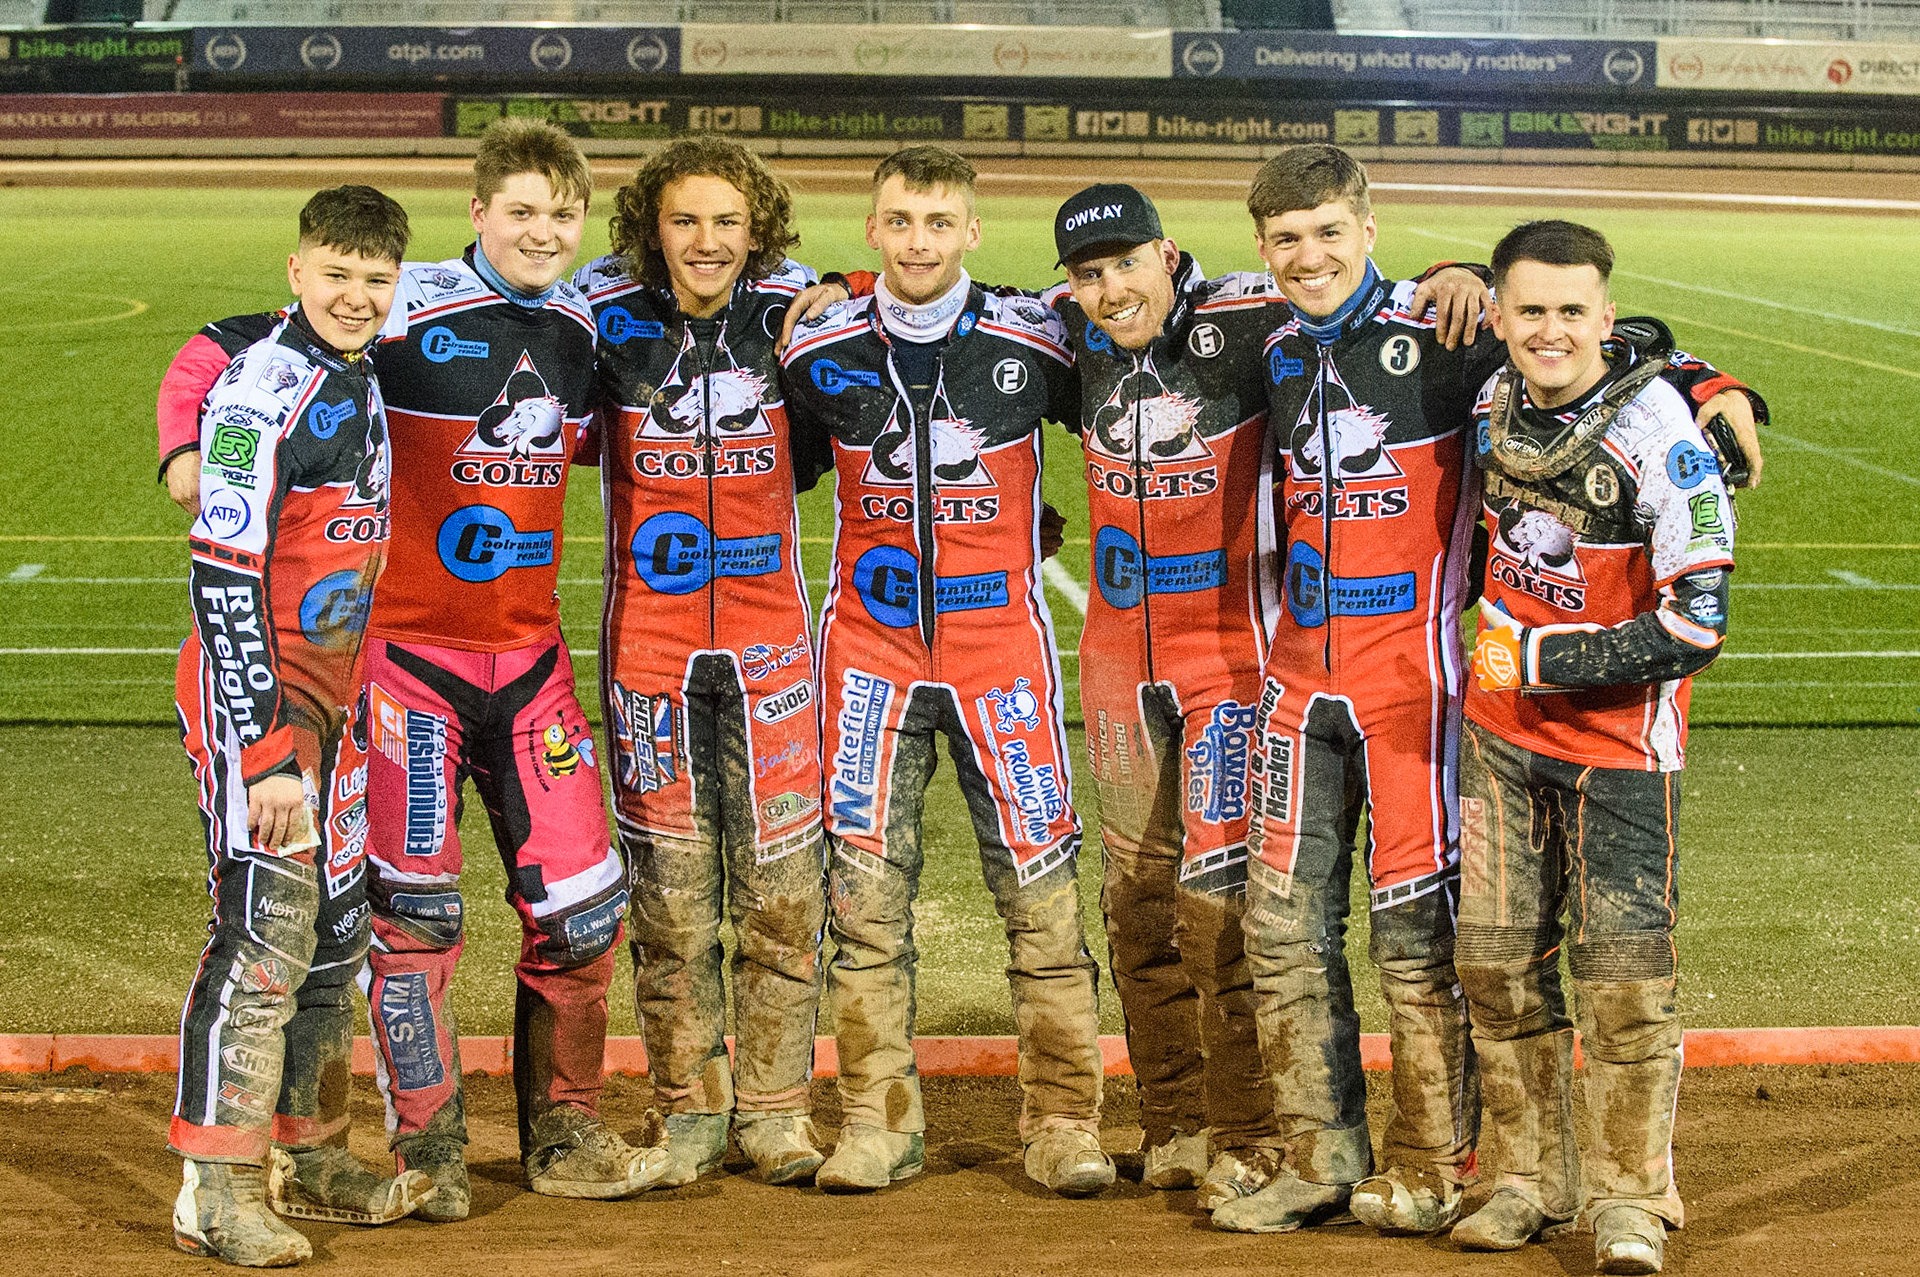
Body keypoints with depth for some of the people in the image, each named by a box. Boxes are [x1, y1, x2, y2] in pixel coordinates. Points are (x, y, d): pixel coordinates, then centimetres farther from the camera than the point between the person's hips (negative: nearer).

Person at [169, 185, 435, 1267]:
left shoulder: (363, 384, 11)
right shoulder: (266, 393, -17)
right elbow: (225, 579, -22)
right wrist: (264, 754, -25)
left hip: (336, 692, 9)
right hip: (256, 693, -9)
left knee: (336, 926, 14)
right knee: (266, 929, -10)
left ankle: (306, 1152, 27)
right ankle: (218, 1189, -4)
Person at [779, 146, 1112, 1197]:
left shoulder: (1033, 344, -5)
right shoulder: (821, 352, 0)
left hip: (1000, 646, -1)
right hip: (869, 646, 2)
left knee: (1041, 888, -2)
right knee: (865, 889, 2)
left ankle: (1063, 1121, 7)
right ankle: (878, 1121, 11)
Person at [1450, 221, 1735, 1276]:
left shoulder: (1659, 435, -21)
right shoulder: (1495, 398, -2)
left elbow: (1695, 626, -22)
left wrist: (1537, 659, -20)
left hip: (1619, 735, -6)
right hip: (1500, 725, 6)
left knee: (1622, 974, -4)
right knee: (1495, 962, 8)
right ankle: (1533, 1181, 20)